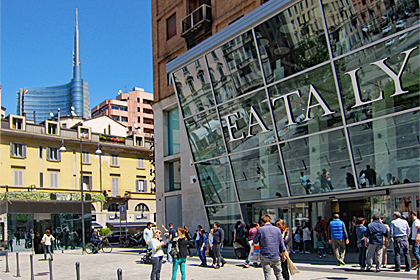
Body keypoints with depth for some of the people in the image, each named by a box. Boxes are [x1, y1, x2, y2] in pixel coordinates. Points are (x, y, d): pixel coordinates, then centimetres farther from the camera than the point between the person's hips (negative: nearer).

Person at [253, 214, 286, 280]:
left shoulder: (260, 230, -9)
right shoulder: (277, 229, -1)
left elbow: (255, 241, 3)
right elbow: (282, 243, 3)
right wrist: (283, 255, 12)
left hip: (265, 257, -2)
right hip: (276, 256, 2)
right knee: (278, 274, 13)